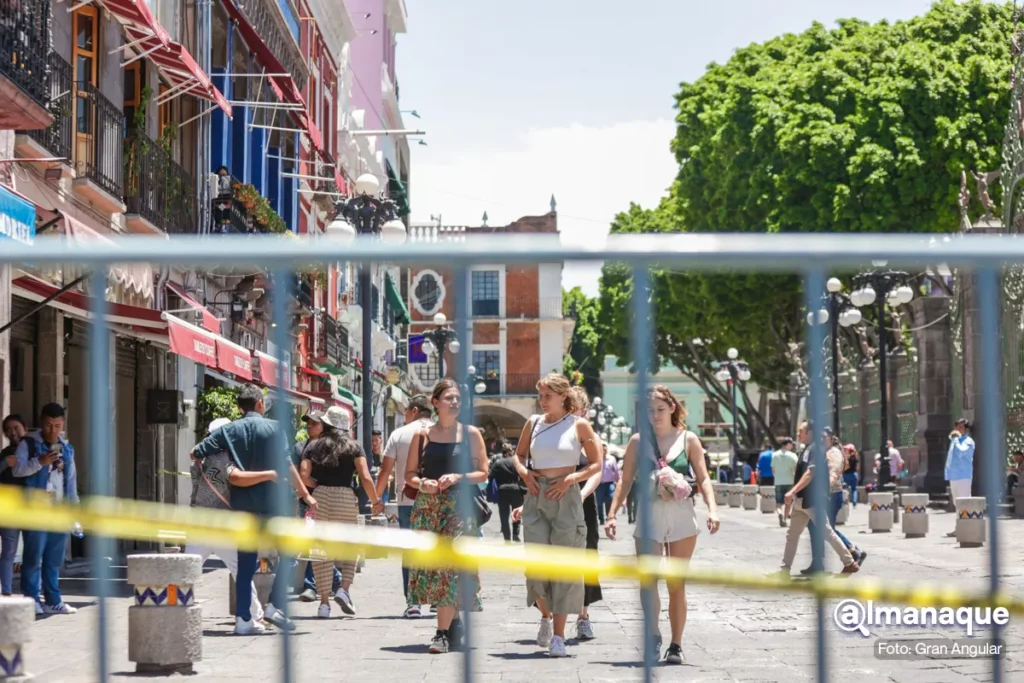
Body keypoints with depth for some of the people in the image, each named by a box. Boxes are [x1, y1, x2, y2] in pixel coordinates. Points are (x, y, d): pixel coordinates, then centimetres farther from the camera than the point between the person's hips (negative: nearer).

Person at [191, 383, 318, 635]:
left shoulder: (228, 430, 4)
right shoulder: (273, 428, -3)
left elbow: (196, 453, 0)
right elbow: (287, 464, -8)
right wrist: (305, 494, -4)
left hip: (242, 504, 3)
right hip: (270, 501, -3)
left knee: (245, 563, 7)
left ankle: (243, 618, 2)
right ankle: (274, 606, -1)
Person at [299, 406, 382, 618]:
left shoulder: (314, 447, 10)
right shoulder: (353, 448, 6)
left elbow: (304, 476, -2)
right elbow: (365, 478, -4)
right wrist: (375, 501, 6)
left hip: (320, 498, 1)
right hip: (346, 498, -1)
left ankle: (324, 601, 2)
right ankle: (344, 588, -8)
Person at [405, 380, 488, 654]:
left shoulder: (471, 434, 4)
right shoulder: (423, 436, 8)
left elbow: (483, 473, 3)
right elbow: (409, 473, 11)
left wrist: (458, 478, -12)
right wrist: (422, 483, -10)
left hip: (460, 505, -2)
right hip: (428, 507, 2)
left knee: (451, 565, -13)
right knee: (431, 564, 2)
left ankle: (443, 632, -15)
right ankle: (454, 623, 20)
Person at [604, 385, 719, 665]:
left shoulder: (688, 440, 4)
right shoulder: (639, 441, 6)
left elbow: (703, 478, 1)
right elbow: (626, 480, 8)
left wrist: (712, 509, -14)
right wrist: (612, 514, -1)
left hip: (682, 516, 0)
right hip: (649, 516, 0)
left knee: (676, 584, 4)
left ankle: (676, 645, 10)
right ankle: (653, 635, -13)